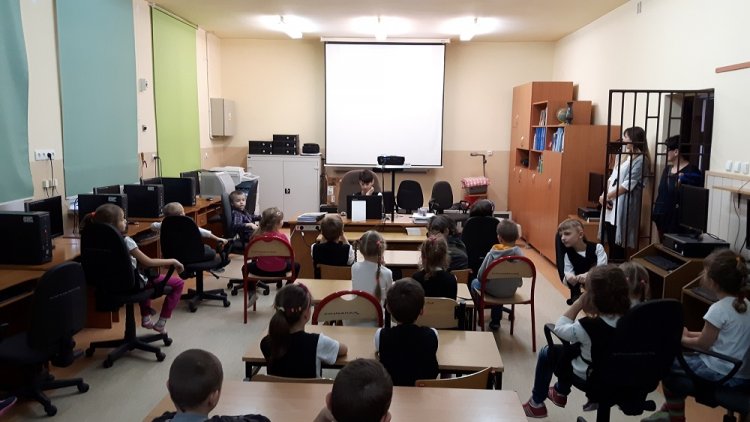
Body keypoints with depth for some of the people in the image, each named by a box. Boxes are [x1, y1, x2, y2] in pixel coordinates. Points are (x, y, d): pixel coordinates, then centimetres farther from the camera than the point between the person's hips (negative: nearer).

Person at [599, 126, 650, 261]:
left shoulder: (640, 159, -9)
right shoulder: (623, 155, 16)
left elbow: (628, 185, -15)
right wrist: (604, 196, -1)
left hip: (623, 205, -7)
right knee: (611, 242, 10)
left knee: (618, 244, -3)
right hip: (611, 204, 7)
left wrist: (607, 196, -10)